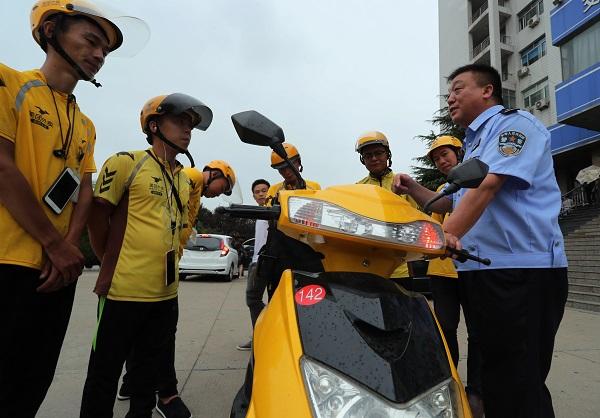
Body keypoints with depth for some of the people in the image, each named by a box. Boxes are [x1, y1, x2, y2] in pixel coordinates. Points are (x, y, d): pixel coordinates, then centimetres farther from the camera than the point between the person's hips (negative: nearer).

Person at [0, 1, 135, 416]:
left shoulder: (86, 126, 17)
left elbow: (85, 192, 11)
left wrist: (68, 247, -6)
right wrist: (56, 245, -13)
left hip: (59, 269, 6)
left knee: (33, 383, 15)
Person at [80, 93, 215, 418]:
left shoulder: (184, 178, 12)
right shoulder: (127, 162, -7)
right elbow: (97, 216, -5)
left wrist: (169, 265, 14)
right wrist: (112, 264, -2)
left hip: (167, 292, 6)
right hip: (124, 290, -6)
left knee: (149, 373, 20)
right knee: (104, 378, 8)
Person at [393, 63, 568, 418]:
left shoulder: (514, 124, -5)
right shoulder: (475, 144, 24)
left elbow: (487, 187, -21)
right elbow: (455, 203, 25)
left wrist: (447, 233, -30)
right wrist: (415, 190, 10)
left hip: (522, 268, -9)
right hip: (483, 269, 10)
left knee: (519, 384, -4)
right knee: (493, 372, 19)